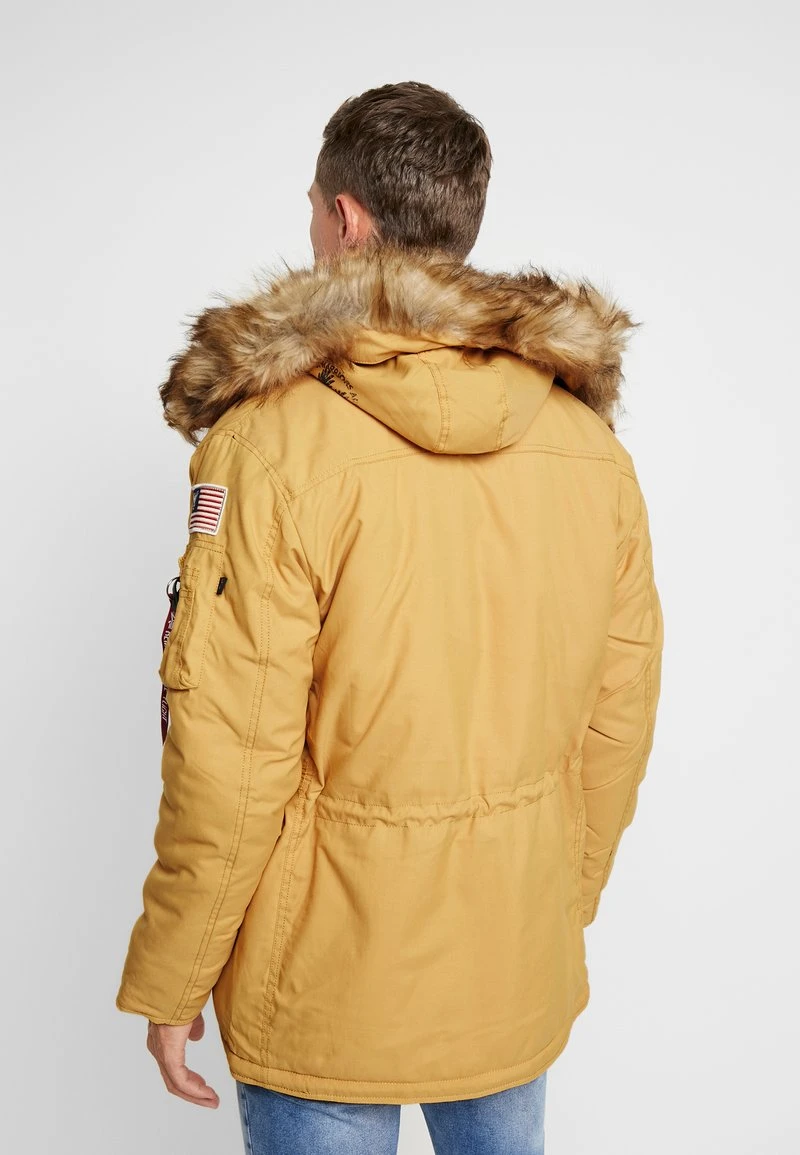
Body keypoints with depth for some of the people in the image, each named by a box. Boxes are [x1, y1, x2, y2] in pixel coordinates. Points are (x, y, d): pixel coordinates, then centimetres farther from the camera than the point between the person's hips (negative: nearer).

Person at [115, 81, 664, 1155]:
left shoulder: (277, 439, -20)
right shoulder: (593, 439, -4)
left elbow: (230, 757, -19)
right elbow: (617, 721, 3)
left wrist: (166, 982, -5)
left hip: (332, 981, -4)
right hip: (520, 968, 5)